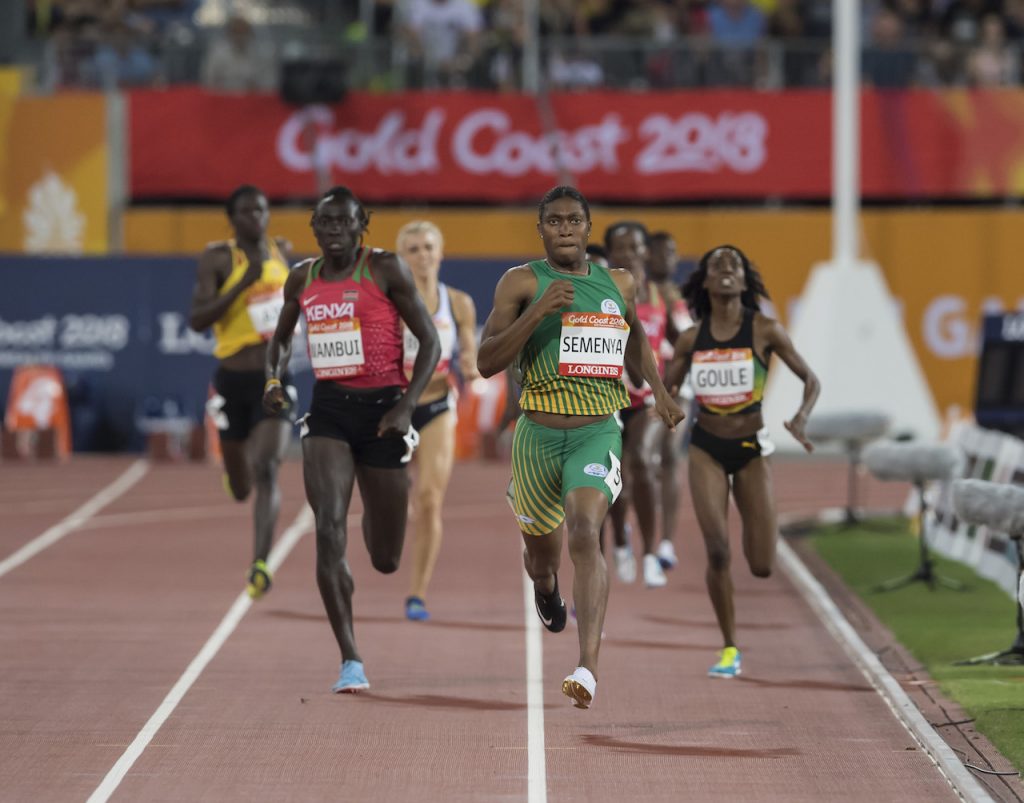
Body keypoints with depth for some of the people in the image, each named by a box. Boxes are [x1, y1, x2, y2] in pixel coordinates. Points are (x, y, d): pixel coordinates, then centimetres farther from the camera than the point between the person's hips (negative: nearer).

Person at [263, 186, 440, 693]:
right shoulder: (302, 279, 7)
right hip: (328, 408, 2)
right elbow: (281, 337, 24)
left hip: (382, 408, -2)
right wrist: (273, 379, 2)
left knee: (386, 561, 8)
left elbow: (429, 341, -4)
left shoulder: (386, 270, -6)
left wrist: (407, 405, -16)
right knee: (328, 527, -19)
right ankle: (350, 661, -15)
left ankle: (375, 521, 51)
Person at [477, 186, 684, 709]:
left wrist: (658, 390, 17)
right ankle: (546, 590, 57)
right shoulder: (521, 283, -1)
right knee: (542, 550, 16)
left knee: (584, 534, -24)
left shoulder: (619, 284, 10)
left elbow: (635, 341, 31)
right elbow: (486, 362, -9)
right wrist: (537, 312, -20)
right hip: (539, 433, 0)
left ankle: (588, 667, -33)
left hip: (598, 434, 0)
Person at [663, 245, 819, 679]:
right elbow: (664, 389, 10)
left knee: (762, 566, -2)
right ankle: (729, 648, 2)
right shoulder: (691, 339, 0)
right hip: (706, 449, 1)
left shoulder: (764, 330, -6)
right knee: (717, 552, -14)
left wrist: (801, 420, -19)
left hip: (751, 449, -1)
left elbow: (810, 379, -1)